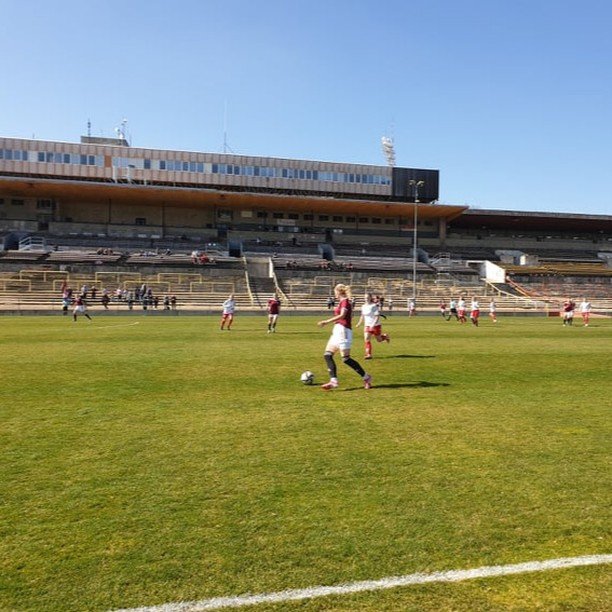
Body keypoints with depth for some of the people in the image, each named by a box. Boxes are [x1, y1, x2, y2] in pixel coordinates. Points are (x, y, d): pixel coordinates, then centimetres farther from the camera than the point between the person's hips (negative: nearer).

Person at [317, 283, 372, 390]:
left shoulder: (344, 301, -11)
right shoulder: (343, 302, 17)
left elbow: (342, 315, -24)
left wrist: (327, 321, -28)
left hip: (343, 331, -10)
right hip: (337, 331, 10)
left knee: (346, 359, -8)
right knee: (327, 355, 3)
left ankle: (366, 377, 4)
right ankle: (333, 381, -1)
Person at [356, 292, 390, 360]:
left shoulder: (375, 305, -14)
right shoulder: (363, 306, 4)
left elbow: (377, 317, -18)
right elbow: (362, 316, 18)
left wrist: (373, 324, -28)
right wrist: (359, 323, 10)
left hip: (376, 325, -4)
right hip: (367, 326, 4)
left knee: (379, 340, 10)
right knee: (367, 339, -12)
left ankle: (385, 336, 43)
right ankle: (369, 354, -6)